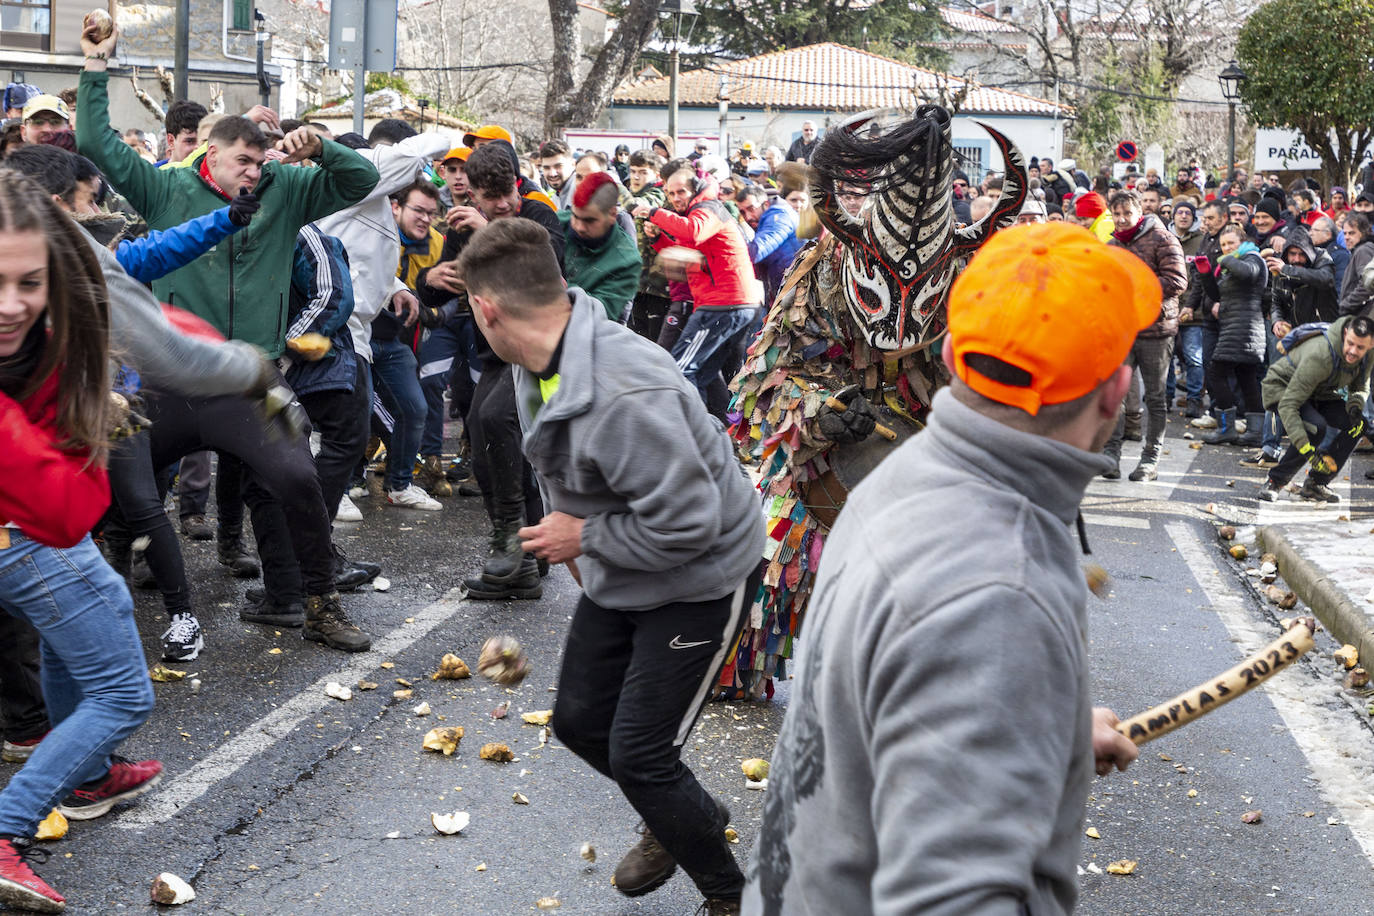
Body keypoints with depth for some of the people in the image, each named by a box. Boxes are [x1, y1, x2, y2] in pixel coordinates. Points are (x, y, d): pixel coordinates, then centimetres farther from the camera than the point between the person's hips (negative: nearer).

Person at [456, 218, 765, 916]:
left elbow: (685, 522, -34)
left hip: (695, 579, -9)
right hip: (615, 575, 9)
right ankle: (676, 820, 43)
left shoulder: (623, 394, -36)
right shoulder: (537, 366, -4)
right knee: (579, 719, 17)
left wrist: (584, 538, -21)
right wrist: (570, 534, 9)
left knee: (638, 755, -7)